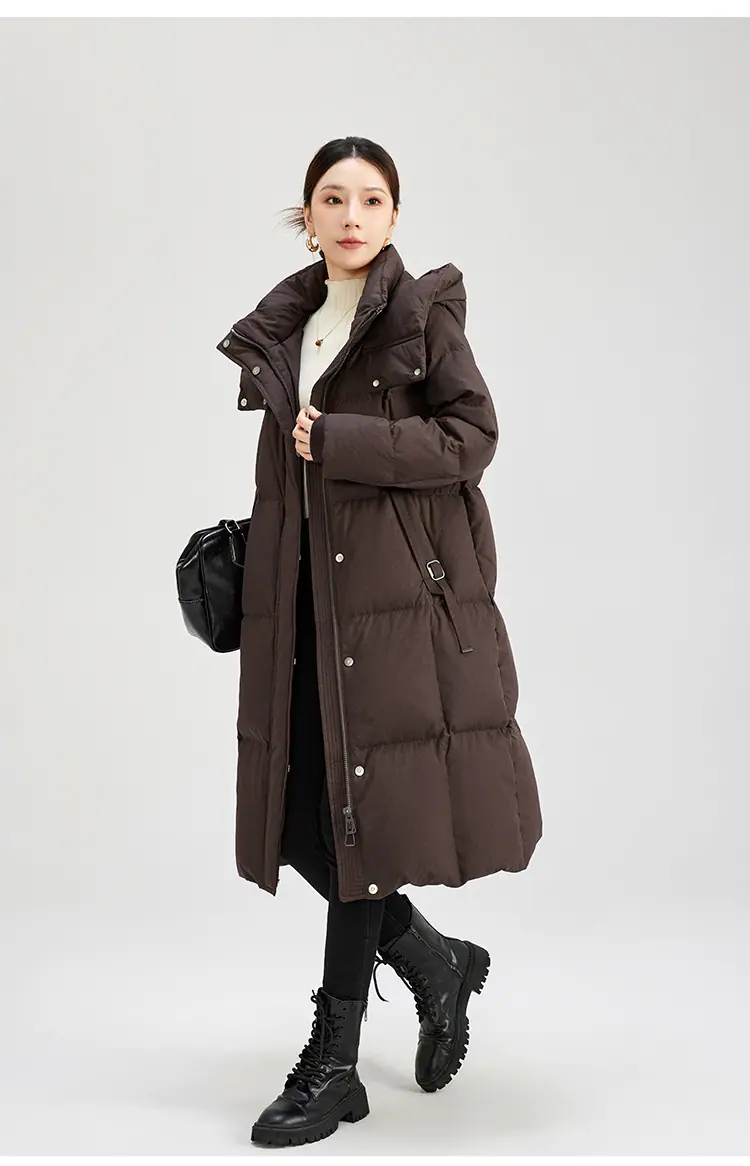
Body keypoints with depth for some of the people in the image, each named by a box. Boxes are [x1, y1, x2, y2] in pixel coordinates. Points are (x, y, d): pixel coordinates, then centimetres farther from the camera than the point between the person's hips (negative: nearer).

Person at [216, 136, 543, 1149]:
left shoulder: (422, 312, -1)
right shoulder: (289, 327, 15)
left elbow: (472, 437, -9)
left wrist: (339, 441, -14)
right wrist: (253, 563, 12)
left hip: (399, 591, -6)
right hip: (307, 595, 6)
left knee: (365, 807, -4)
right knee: (303, 809, 3)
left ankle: (334, 1066, 6)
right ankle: (435, 960, 28)